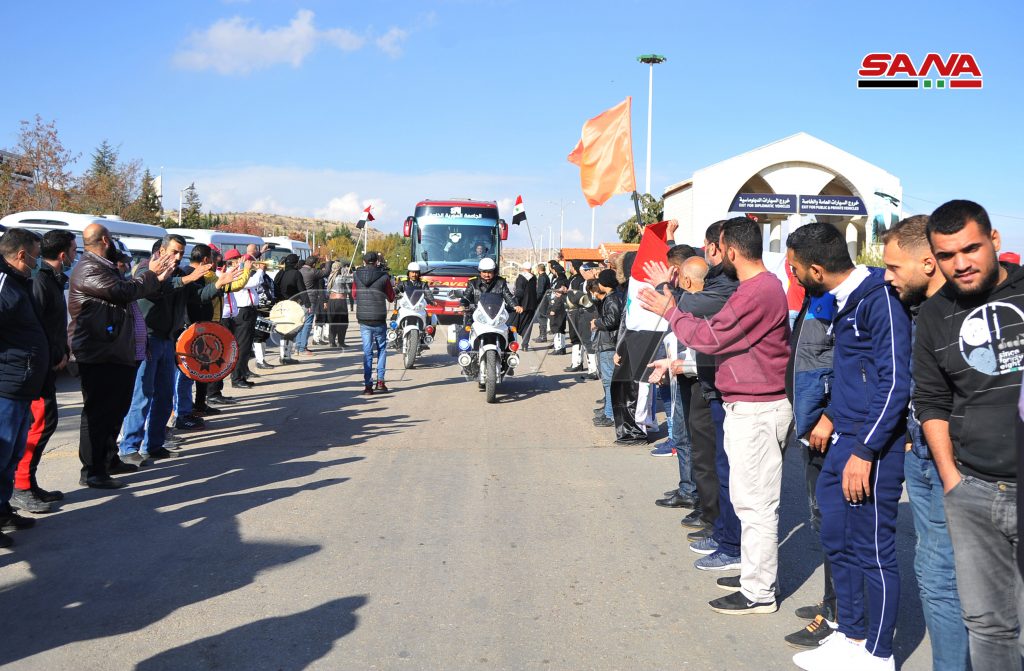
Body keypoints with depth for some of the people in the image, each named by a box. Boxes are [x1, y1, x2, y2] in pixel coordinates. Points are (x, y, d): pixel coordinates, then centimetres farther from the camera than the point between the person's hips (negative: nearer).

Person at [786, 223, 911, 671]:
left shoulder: (880, 299, -17)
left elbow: (895, 382, -21)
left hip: (872, 447, -9)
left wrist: (865, 451, -22)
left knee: (873, 551, 3)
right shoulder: (843, 301, 11)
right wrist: (832, 415, 13)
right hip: (842, 441, 9)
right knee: (837, 541, 16)